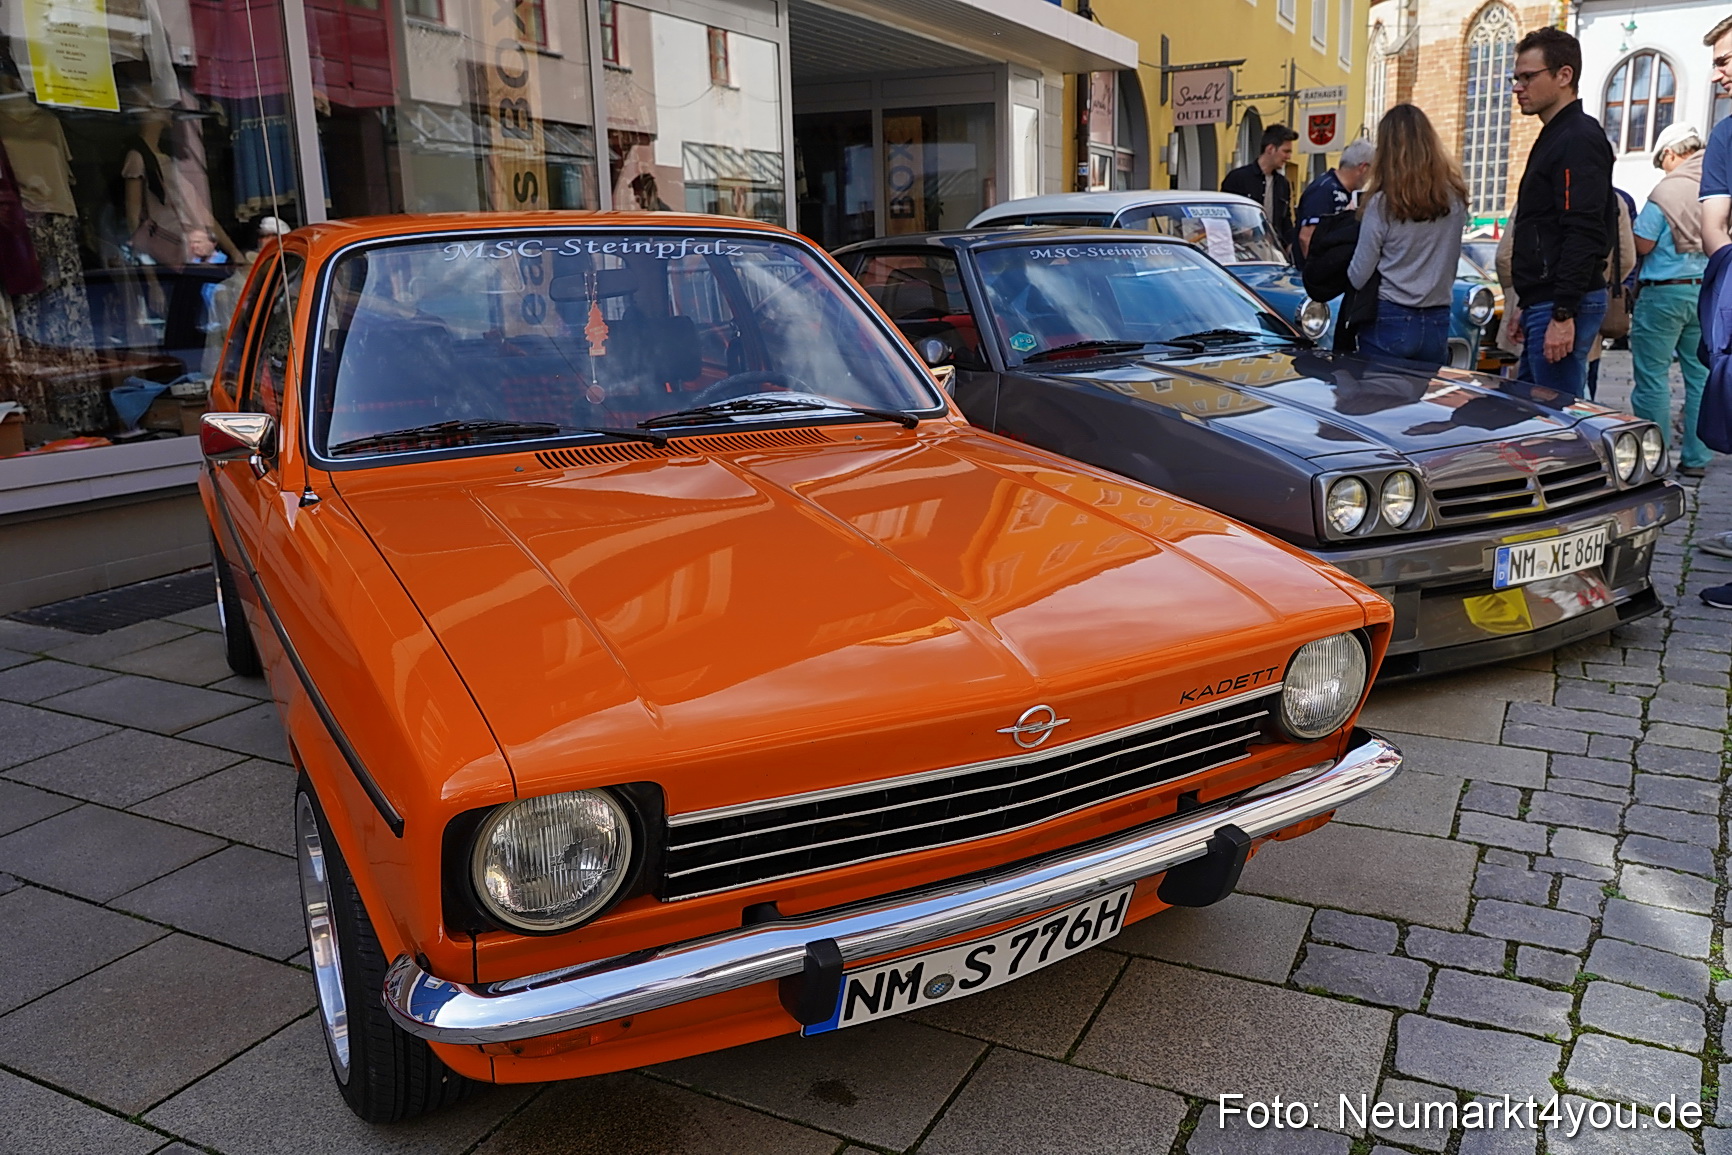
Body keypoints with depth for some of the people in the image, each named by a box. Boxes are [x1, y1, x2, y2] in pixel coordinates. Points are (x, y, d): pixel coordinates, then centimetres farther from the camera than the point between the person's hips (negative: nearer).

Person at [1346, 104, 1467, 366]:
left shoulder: (1383, 203, -10)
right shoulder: (1455, 198, 2)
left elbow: (1358, 277, -5)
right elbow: (1450, 262, 5)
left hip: (1389, 323, -4)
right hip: (1437, 324, 4)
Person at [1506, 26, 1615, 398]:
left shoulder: (1579, 139, -12)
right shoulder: (1553, 137, 20)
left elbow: (1584, 236, -21)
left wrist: (1563, 315, -24)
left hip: (1562, 306, -10)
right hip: (1544, 302, 10)